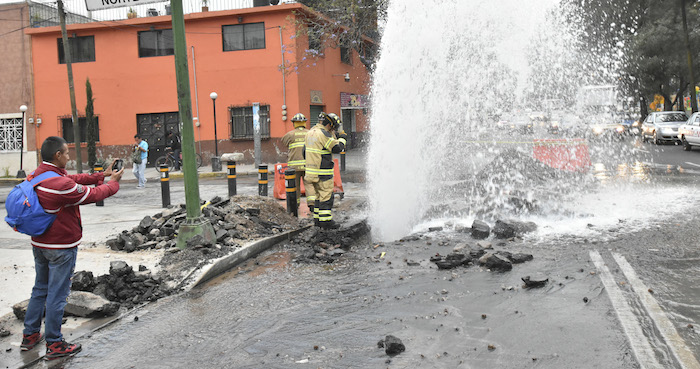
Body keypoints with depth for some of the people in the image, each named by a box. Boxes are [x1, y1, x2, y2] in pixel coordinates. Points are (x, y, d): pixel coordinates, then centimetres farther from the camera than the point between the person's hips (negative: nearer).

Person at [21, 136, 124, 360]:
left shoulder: (35, 176, 1)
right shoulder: (61, 185, -27)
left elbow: (75, 180, 8)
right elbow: (93, 195, -14)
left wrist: (102, 175, 11)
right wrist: (113, 182, 3)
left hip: (39, 244, 9)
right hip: (61, 247, -9)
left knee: (40, 289, 21)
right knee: (57, 295, 2)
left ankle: (30, 336, 31)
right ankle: (54, 345, 12)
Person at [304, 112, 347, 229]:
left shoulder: (310, 132, 14)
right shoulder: (323, 134, -16)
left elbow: (305, 151, 21)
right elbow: (337, 148, -14)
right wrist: (342, 139, 3)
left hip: (311, 170, 9)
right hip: (323, 173, -9)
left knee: (319, 194, 16)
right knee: (327, 195, -4)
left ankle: (317, 219, 19)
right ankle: (325, 220, -3)